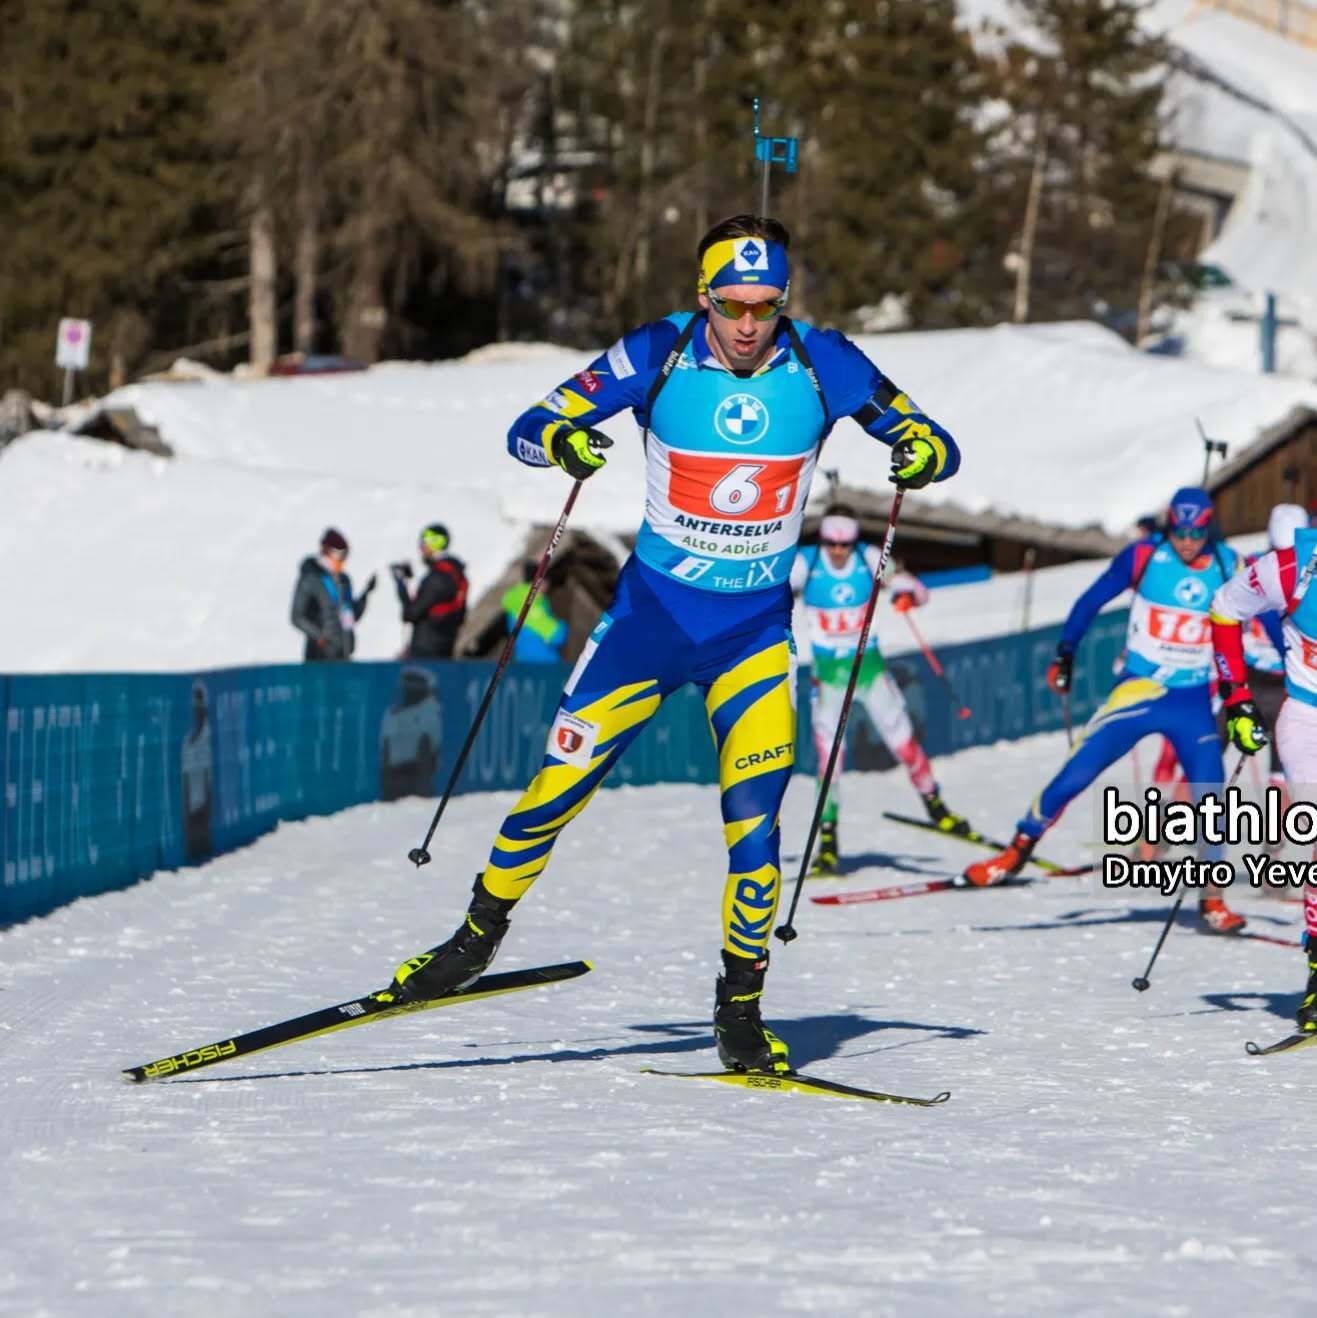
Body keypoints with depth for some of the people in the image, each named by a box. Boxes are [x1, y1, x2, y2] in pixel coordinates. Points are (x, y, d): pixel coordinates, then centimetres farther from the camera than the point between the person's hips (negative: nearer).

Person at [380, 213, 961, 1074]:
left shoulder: (822, 364, -11)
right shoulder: (659, 355, -13)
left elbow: (929, 439, -5)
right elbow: (526, 429, -12)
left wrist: (924, 454, -29)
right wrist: (561, 441, -35)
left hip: (758, 627, 0)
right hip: (652, 611, 0)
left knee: (754, 823, -10)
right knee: (559, 789, 0)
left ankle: (741, 1008, 6)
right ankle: (481, 934, 23)